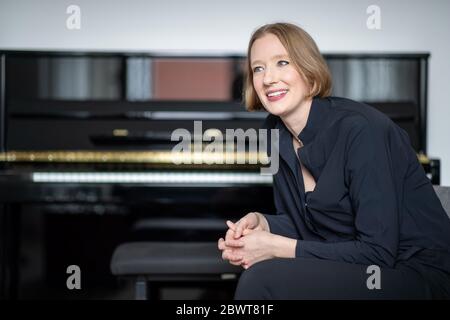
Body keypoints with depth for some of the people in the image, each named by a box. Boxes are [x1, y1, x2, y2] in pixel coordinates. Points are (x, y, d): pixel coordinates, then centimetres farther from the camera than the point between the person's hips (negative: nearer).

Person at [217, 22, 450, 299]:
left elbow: (378, 252, -23)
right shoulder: (278, 132, 2)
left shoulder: (359, 128, -21)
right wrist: (261, 223, -10)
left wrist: (277, 248, -21)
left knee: (262, 279, -21)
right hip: (352, 266, 7)